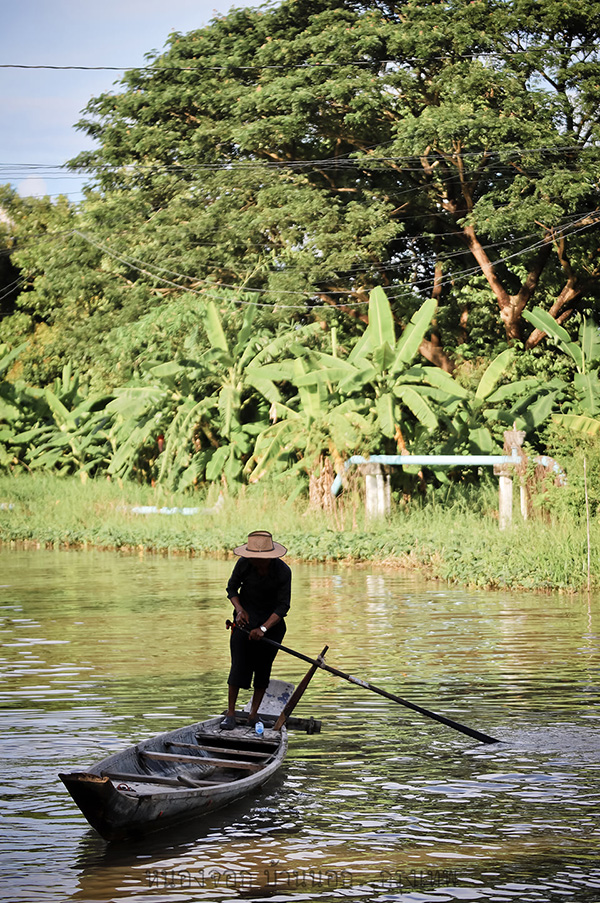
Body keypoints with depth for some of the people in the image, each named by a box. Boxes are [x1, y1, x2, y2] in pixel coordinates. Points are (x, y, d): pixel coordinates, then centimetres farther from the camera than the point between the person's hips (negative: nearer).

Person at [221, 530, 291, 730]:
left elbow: (283, 606, -17)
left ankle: (254, 713, 11)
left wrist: (263, 628, -27)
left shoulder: (283, 571, -19)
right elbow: (231, 588, 1)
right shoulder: (244, 564, -16)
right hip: (246, 617, 0)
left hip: (272, 621, 0)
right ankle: (230, 713, -5)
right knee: (239, 663, -10)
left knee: (263, 666, 0)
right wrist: (239, 609, -17)